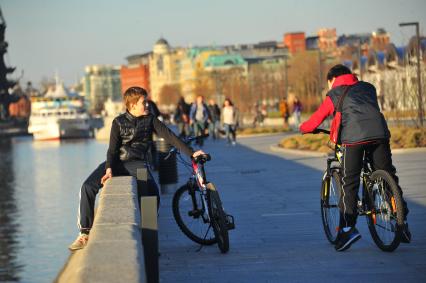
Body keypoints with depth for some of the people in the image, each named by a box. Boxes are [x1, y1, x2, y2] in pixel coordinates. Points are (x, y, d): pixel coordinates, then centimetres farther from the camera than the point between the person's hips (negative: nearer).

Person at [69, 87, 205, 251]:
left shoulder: (150, 120, 5)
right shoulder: (119, 122, 2)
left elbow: (170, 137, 2)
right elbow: (113, 149, -3)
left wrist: (191, 153, -4)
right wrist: (109, 170, -20)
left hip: (137, 163, 0)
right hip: (117, 162, 1)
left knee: (152, 191, -32)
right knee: (88, 187, -22)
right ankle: (85, 233, -14)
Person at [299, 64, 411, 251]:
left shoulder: (335, 95, 15)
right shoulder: (368, 87, 28)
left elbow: (317, 119, 15)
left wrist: (303, 128, 35)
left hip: (354, 138, -4)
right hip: (380, 134, 4)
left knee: (349, 183, 1)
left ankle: (347, 228, -7)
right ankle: (402, 220, 16)